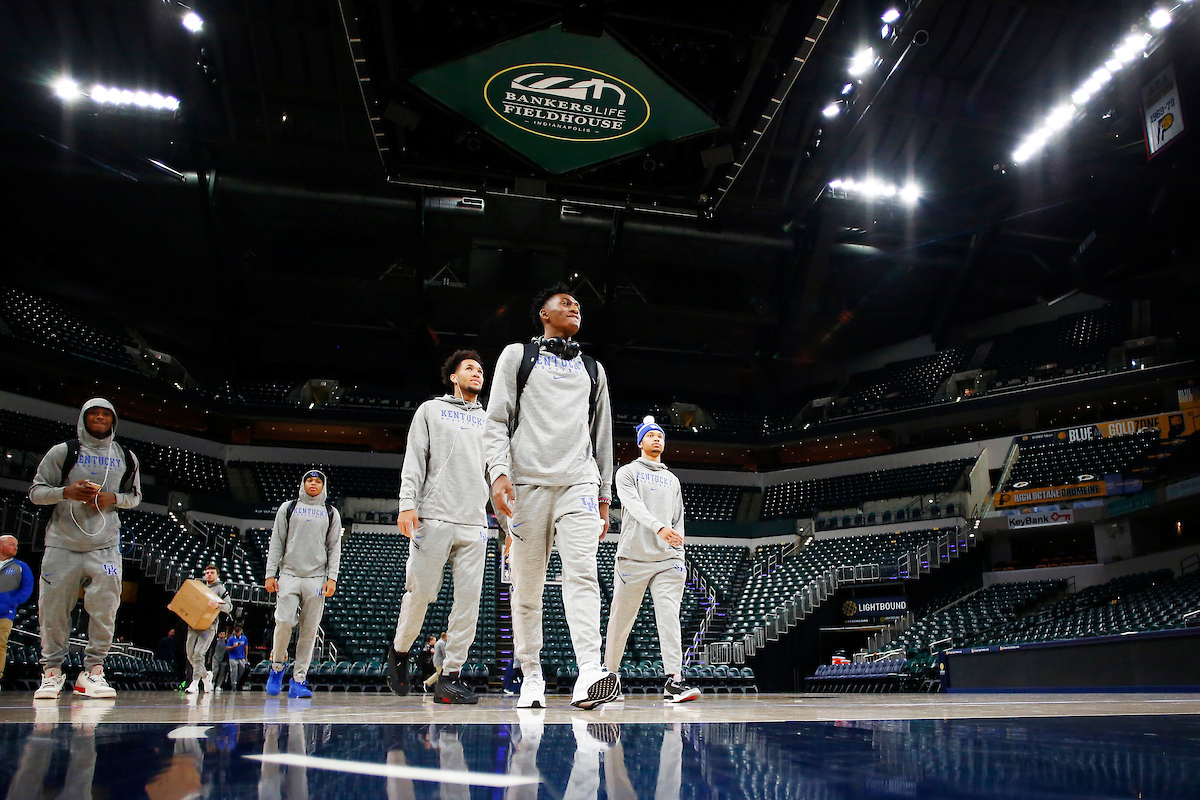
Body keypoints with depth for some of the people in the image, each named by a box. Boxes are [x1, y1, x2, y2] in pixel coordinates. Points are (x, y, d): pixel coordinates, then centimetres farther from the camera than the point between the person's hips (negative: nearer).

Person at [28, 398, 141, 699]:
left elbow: (135, 496, 18)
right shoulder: (62, 452, 3)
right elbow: (36, 491, 4)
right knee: (53, 608, 1)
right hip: (62, 543, -1)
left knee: (106, 607, -7)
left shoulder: (126, 458, 11)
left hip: (105, 545, 1)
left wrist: (113, 498, -4)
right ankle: (52, 671, 16)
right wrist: (66, 492, -15)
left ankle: (92, 671, 1)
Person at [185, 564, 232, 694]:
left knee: (199, 653, -17)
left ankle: (195, 683, -14)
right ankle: (206, 675, 26)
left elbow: (229, 606, -6)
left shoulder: (220, 588, 5)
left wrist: (217, 605, -25)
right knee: (190, 655, 5)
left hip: (209, 625, -6)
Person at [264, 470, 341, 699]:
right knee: (284, 622, -14)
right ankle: (277, 665, 12)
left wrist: (332, 577, -1)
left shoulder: (331, 513, 15)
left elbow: (335, 547, 11)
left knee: (309, 630, -3)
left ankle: (299, 680, 3)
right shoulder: (288, 508, 14)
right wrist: (270, 573, 2)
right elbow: (276, 543, 11)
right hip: (288, 575, 0)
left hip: (316, 578, 1)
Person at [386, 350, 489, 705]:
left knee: (469, 598, -4)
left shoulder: (488, 421, 23)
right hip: (434, 518, -3)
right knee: (421, 592, -4)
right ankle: (399, 652, 22)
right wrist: (407, 503, -10)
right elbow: (414, 460, 4)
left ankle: (450, 676, 1)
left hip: (474, 523, 3)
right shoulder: (431, 410, 13)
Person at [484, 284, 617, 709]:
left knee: (581, 574, -16)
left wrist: (605, 496, 16)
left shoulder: (593, 369, 24)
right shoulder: (516, 355, 15)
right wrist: (499, 471, -11)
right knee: (527, 586, 1)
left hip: (579, 482, 2)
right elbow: (496, 420, 5)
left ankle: (589, 675, -27)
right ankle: (531, 677, 11)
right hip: (527, 482, -1)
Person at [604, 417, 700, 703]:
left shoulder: (673, 480, 23)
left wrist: (679, 554, 7)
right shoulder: (627, 472, 8)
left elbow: (678, 519, 21)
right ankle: (610, 674, 21)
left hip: (667, 561, 3)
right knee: (621, 619, 4)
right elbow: (634, 505, -10)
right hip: (633, 558, -3)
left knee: (669, 616, -11)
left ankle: (673, 681, -16)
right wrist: (659, 527, -27)